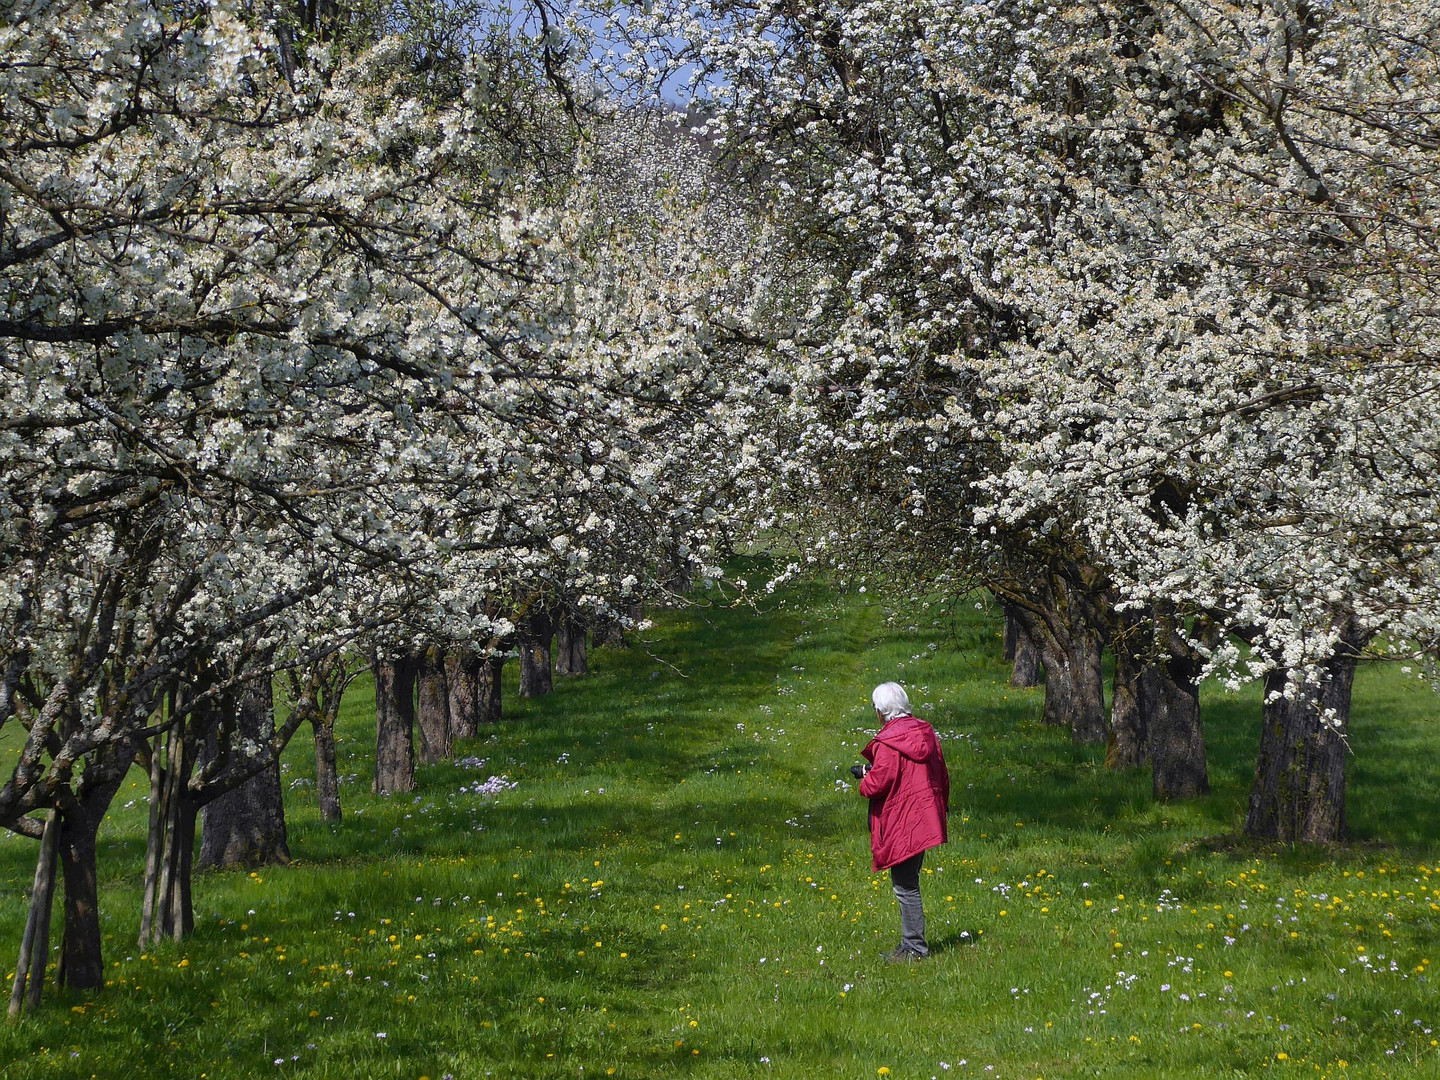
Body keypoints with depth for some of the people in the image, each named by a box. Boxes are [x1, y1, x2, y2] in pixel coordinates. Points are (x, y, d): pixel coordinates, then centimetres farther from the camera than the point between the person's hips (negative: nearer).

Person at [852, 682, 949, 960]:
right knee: (909, 884, 17)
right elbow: (941, 774, 15)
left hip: (900, 826, -9)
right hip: (925, 820, 9)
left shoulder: (887, 742, -16)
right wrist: (941, 807, 26)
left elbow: (878, 782, -22)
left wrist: (864, 779, 0)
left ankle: (913, 947, 3)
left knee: (905, 887, -1)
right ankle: (912, 944, 22)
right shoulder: (925, 733, 9)